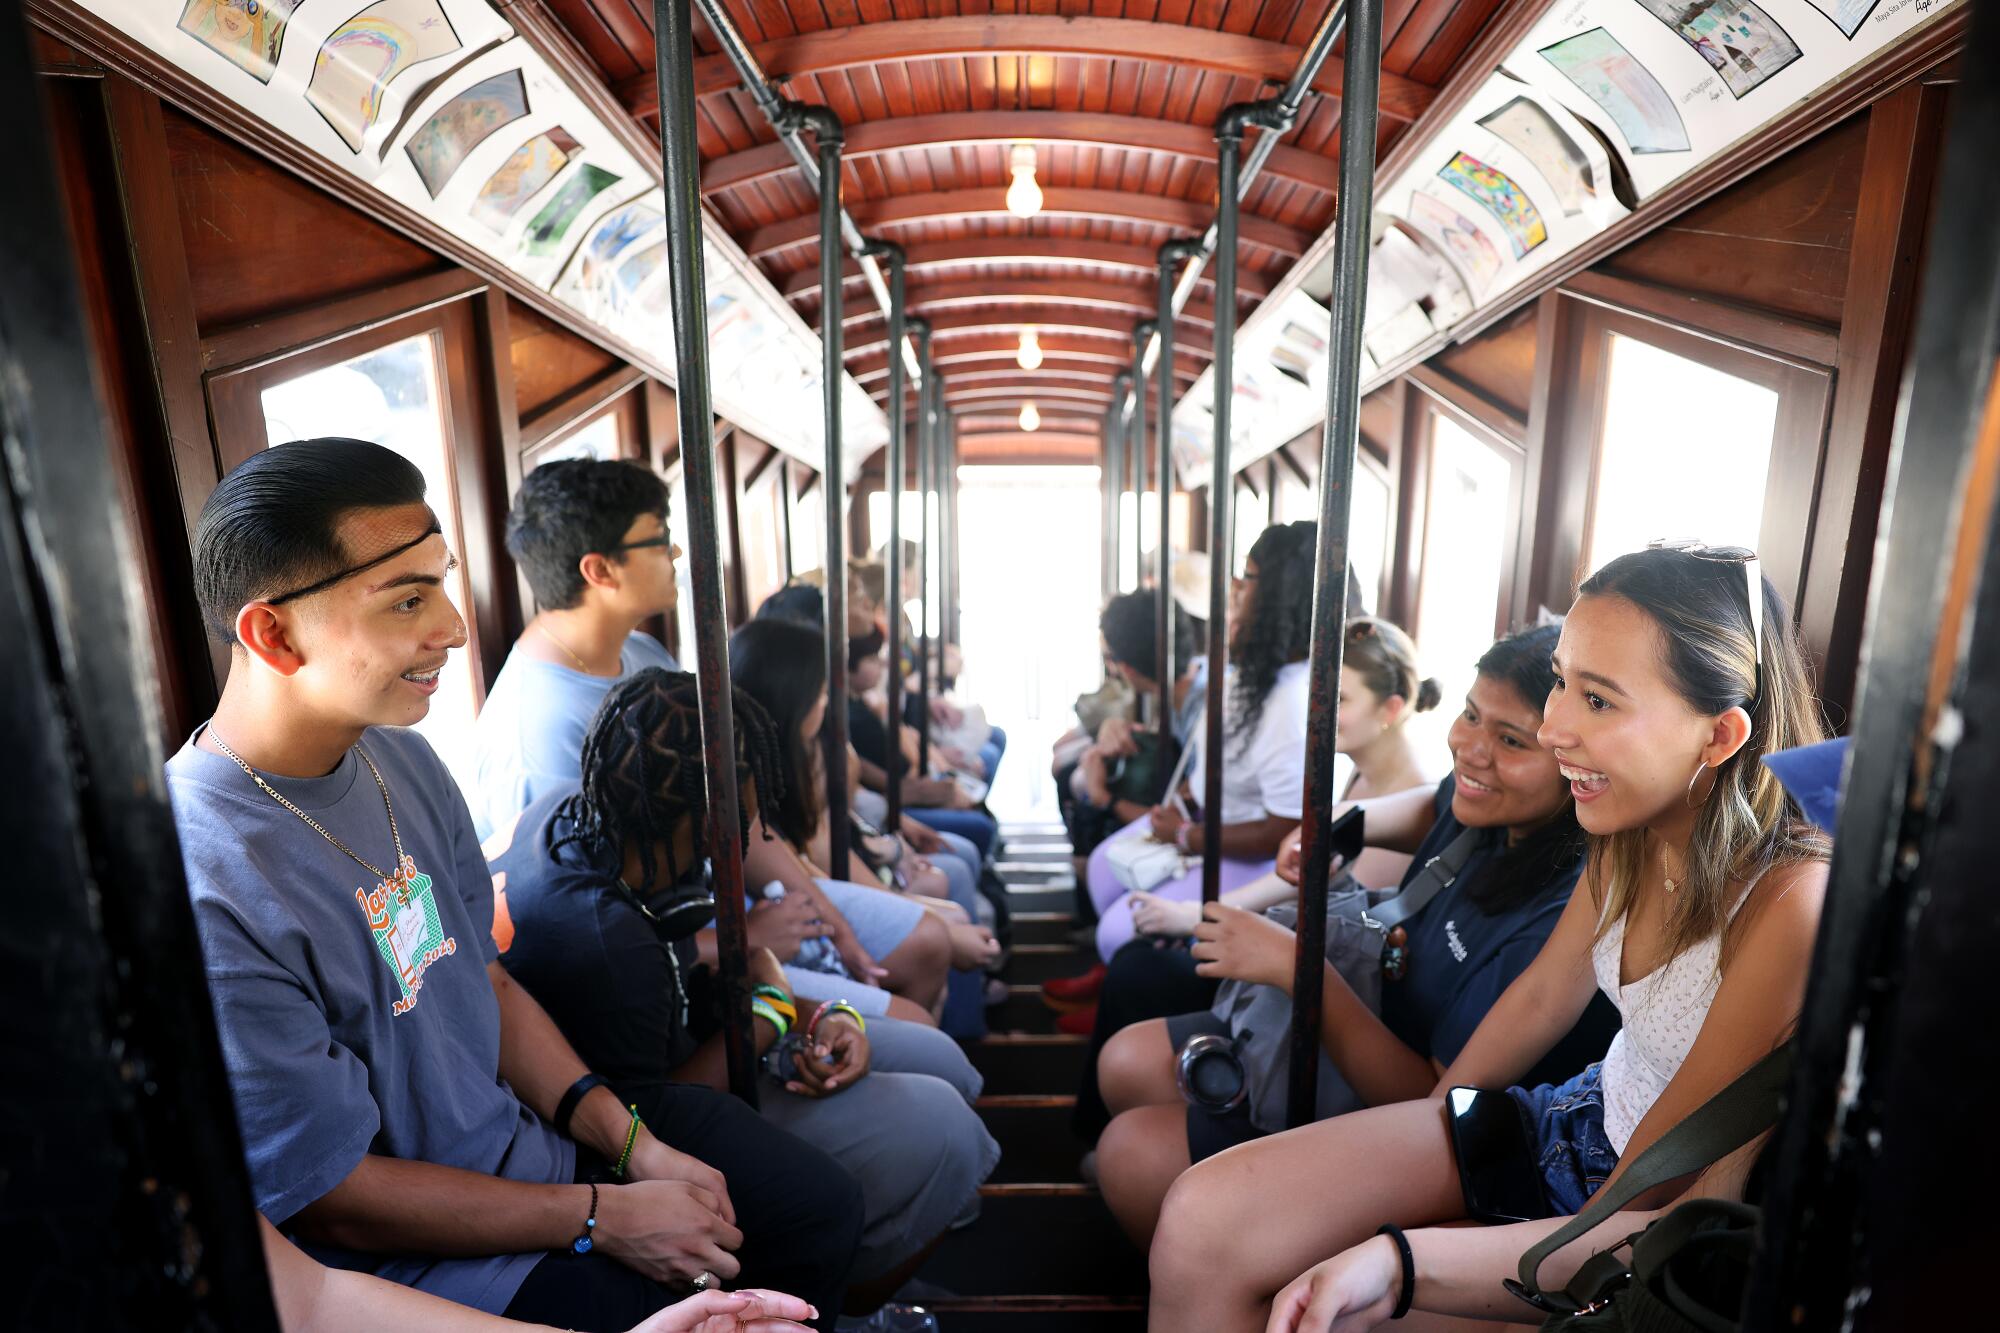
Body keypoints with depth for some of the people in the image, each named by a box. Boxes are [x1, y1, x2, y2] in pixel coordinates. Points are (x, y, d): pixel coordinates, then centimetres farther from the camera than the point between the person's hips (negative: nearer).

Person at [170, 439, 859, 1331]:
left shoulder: (399, 757, -4)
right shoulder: (206, 895, -30)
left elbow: (485, 979, 3)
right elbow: (334, 1198, -20)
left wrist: (634, 1142, -3)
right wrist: (606, 1216, -12)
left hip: (533, 1126, 7)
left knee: (823, 1207, 10)